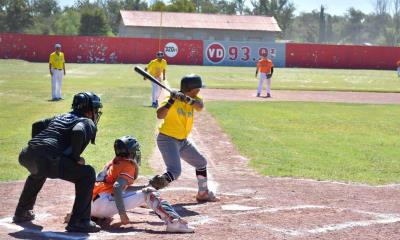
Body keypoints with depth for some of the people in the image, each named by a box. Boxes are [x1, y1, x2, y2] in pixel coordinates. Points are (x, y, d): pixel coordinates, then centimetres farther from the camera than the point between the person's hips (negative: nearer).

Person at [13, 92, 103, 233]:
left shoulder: (61, 117, 32)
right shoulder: (88, 123, 10)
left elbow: (37, 125, 27)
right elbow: (78, 132, -12)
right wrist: (75, 157, -2)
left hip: (26, 156, 8)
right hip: (47, 160, -8)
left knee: (38, 172, 42)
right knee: (87, 173, 1)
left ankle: (21, 212, 51)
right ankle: (78, 222, -5)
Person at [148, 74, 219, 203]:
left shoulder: (193, 98, 0)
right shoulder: (172, 98, -19)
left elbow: (200, 106, -23)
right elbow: (160, 115, -32)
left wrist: (187, 99, -38)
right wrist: (171, 101, -41)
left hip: (183, 140, 8)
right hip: (167, 139, -8)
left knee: (201, 162, 20)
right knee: (174, 172, -25)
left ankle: (203, 193, 37)